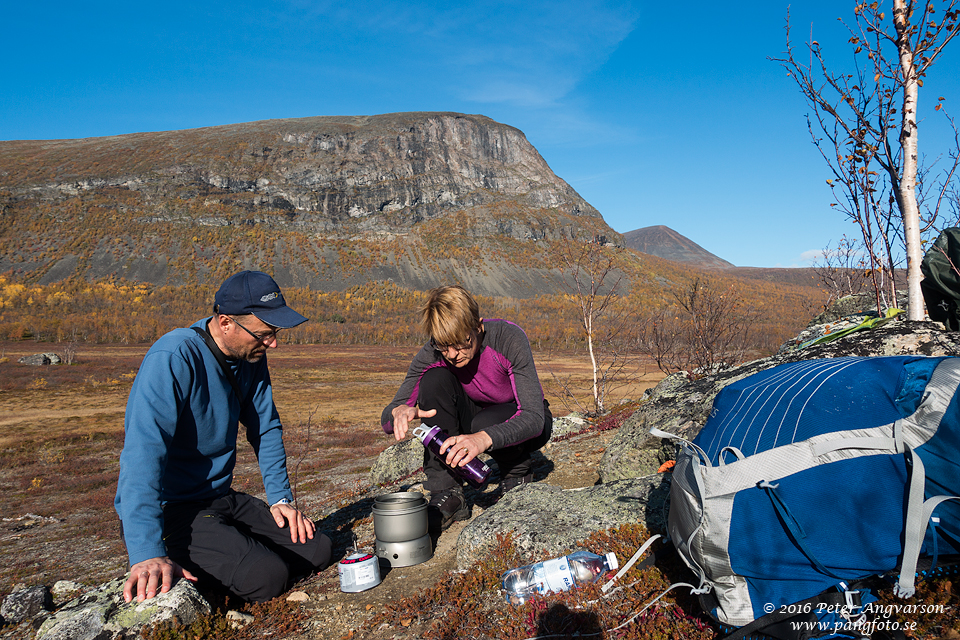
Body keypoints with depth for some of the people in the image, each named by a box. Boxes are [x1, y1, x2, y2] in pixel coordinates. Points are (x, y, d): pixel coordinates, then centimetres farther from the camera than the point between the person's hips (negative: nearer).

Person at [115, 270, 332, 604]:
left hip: (222, 498, 8)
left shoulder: (252, 357, 1)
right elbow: (144, 454, -31)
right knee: (266, 576, -25)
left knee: (317, 550, 0)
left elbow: (266, 430, 11)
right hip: (169, 509, -8)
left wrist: (280, 498, 3)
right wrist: (147, 554, -38)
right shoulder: (173, 359, -24)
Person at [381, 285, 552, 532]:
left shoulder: (509, 338, -30)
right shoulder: (432, 355, -20)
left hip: (526, 424, -3)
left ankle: (518, 474, -1)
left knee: (484, 422, -37)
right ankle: (447, 493, -20)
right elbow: (387, 419, -18)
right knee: (435, 379, -24)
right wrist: (399, 411, -44)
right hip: (476, 415, 4)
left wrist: (484, 438, -54)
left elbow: (535, 417, -36)